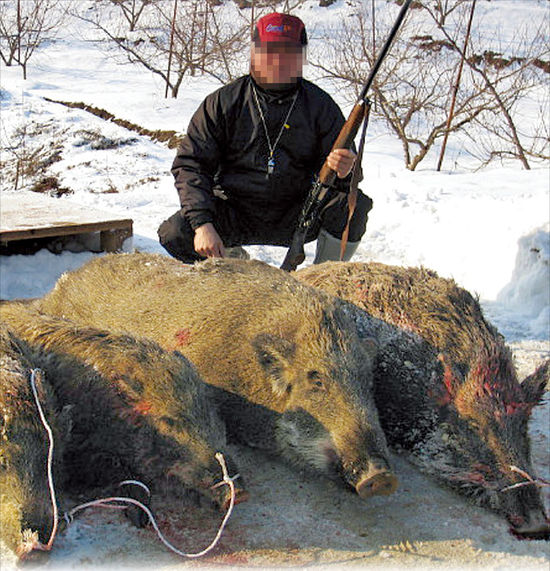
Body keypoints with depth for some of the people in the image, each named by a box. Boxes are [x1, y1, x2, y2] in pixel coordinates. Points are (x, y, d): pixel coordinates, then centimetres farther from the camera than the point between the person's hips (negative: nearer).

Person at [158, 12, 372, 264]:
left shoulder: (321, 106, 0)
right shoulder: (222, 103, -3)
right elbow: (191, 165, -5)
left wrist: (342, 173, -28)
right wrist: (202, 224, -21)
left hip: (296, 219, 1)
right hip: (234, 213, 0)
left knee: (355, 204, -24)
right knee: (174, 234, -24)